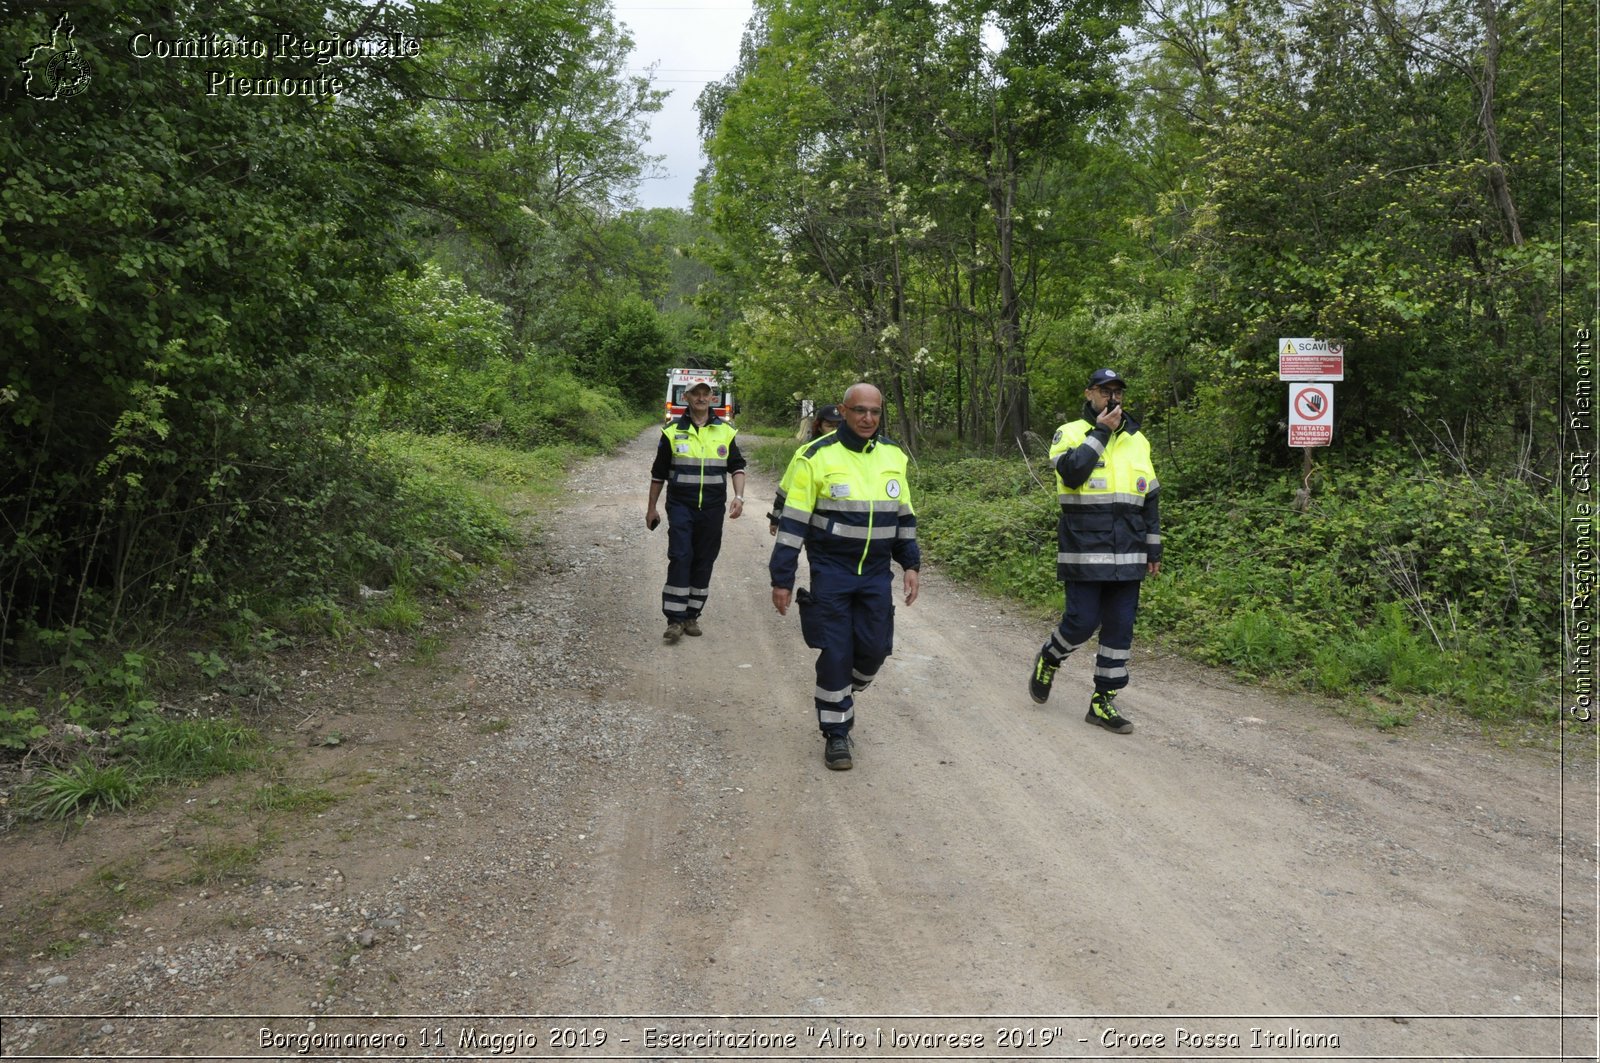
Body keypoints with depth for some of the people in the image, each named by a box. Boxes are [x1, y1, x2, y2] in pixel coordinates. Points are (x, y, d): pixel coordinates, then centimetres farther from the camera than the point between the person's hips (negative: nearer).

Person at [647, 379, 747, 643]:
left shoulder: (725, 431, 5)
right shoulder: (672, 431, 1)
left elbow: (737, 467, 9)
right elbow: (658, 473, 9)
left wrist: (738, 497, -7)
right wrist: (652, 508, 10)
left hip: (712, 509, 2)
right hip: (680, 506, -2)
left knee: (704, 562, 7)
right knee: (680, 558, -12)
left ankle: (692, 616, 18)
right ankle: (675, 619, -8)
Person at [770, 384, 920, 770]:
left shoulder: (893, 456, 6)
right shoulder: (816, 457, -9)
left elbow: (904, 516, 16)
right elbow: (793, 522, -8)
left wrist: (910, 564, 9)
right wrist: (782, 579, -8)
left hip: (876, 572, 4)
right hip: (830, 570, -4)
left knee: (873, 650, 4)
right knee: (836, 653, -3)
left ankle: (839, 698, 34)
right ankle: (836, 734, 12)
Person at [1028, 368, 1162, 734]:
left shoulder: (1137, 440, 15)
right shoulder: (1070, 433, 0)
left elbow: (1151, 498, 18)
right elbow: (1073, 473, -21)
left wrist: (1154, 548, 15)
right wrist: (1100, 432, -13)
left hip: (1127, 558, 5)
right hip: (1084, 555, -5)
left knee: (1120, 628, 5)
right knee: (1082, 621, -6)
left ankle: (1103, 702, 14)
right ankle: (1048, 659, 25)